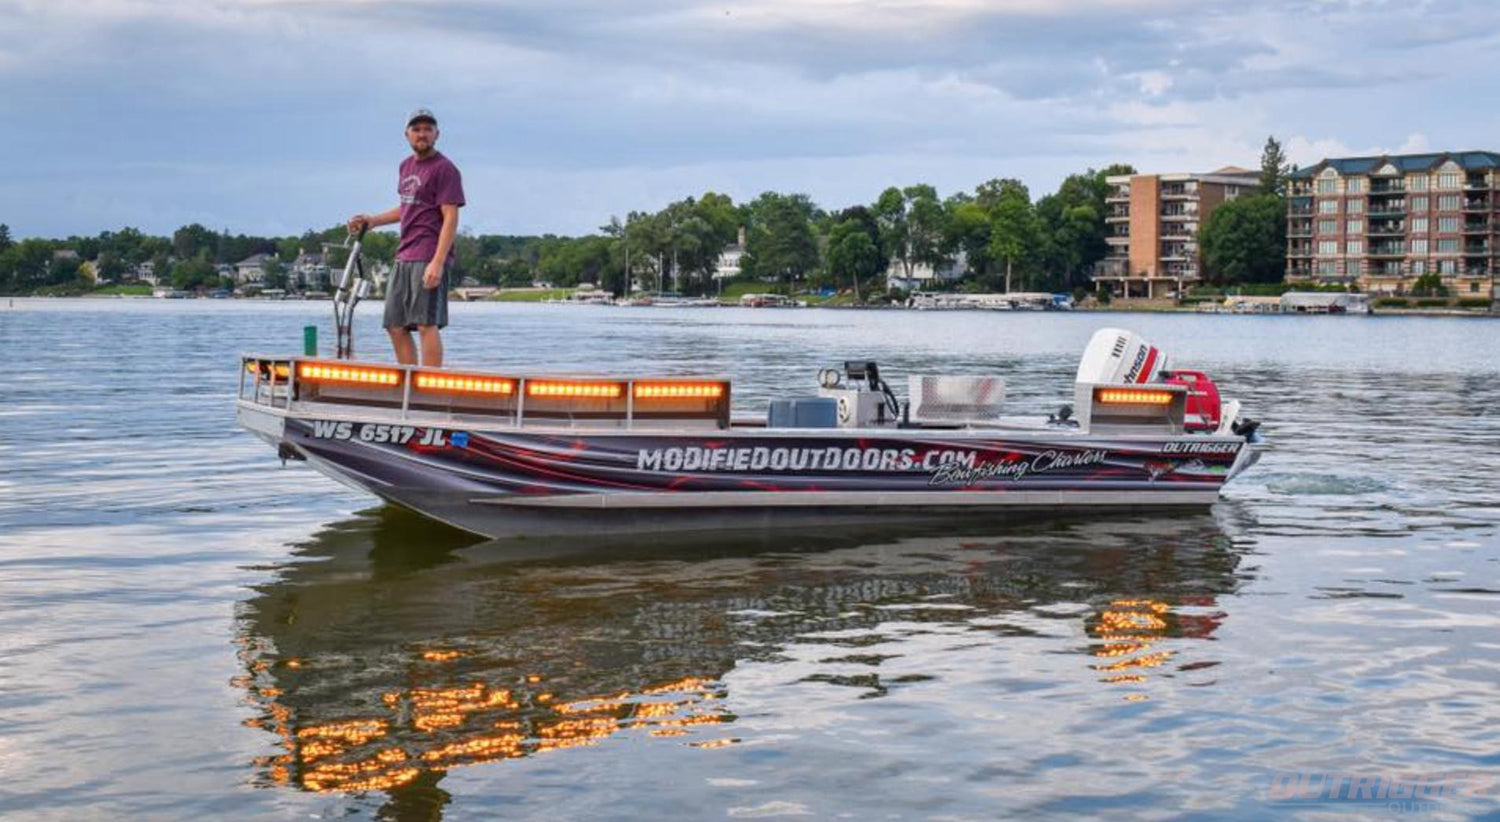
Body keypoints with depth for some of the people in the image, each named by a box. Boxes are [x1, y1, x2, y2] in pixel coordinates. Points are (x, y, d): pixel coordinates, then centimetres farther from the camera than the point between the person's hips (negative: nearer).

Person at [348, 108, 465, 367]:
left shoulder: (444, 169, -7)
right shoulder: (406, 166, 19)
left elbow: (450, 218, -13)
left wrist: (437, 262, -21)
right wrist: (373, 220, 26)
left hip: (429, 259, -9)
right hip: (404, 258, 9)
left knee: (427, 324, -13)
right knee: (395, 326, 9)